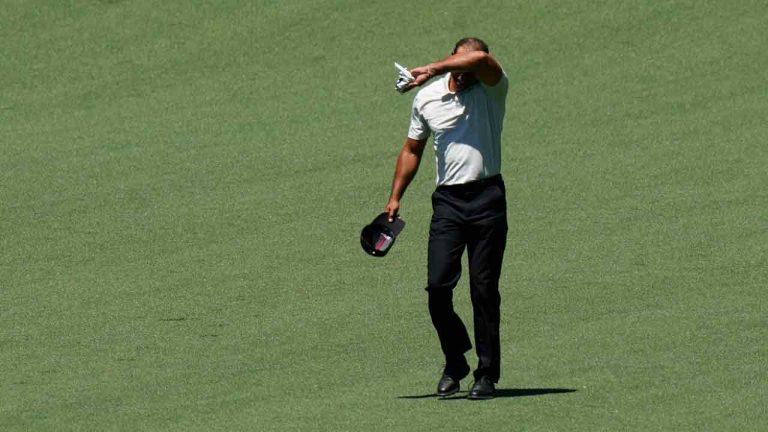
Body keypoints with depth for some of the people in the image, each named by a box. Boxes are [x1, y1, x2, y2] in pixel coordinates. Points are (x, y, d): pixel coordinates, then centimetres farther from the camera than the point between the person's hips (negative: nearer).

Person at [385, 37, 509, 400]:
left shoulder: (492, 90, -1)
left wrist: (431, 70, -23)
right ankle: (455, 363, 11)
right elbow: (412, 149, 19)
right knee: (438, 285, -8)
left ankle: (487, 374, 5)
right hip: (447, 201, 2)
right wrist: (395, 198, 15)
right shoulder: (426, 98, 8)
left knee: (484, 289, -2)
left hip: (487, 198, -2)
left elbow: (482, 61, -25)